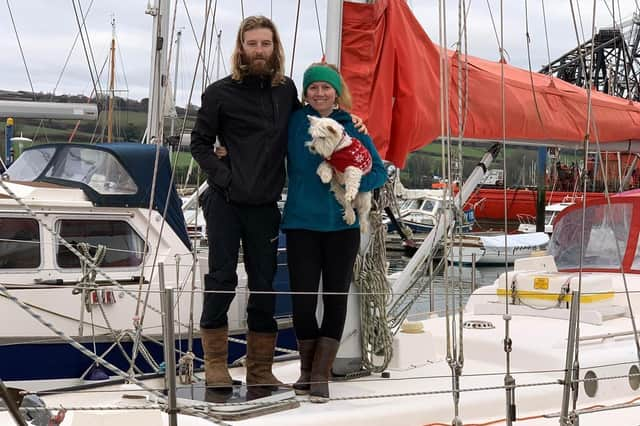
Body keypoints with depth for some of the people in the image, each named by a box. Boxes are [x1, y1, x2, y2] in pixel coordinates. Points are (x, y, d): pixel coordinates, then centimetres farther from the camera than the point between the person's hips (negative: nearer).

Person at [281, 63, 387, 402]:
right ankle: (307, 368, 19)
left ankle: (320, 374, 13)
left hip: (342, 224, 1)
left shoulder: (353, 127, 3)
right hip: (301, 222, -1)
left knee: (336, 298, 3)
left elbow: (379, 171, 3)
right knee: (303, 299, -4)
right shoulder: (295, 122, 2)